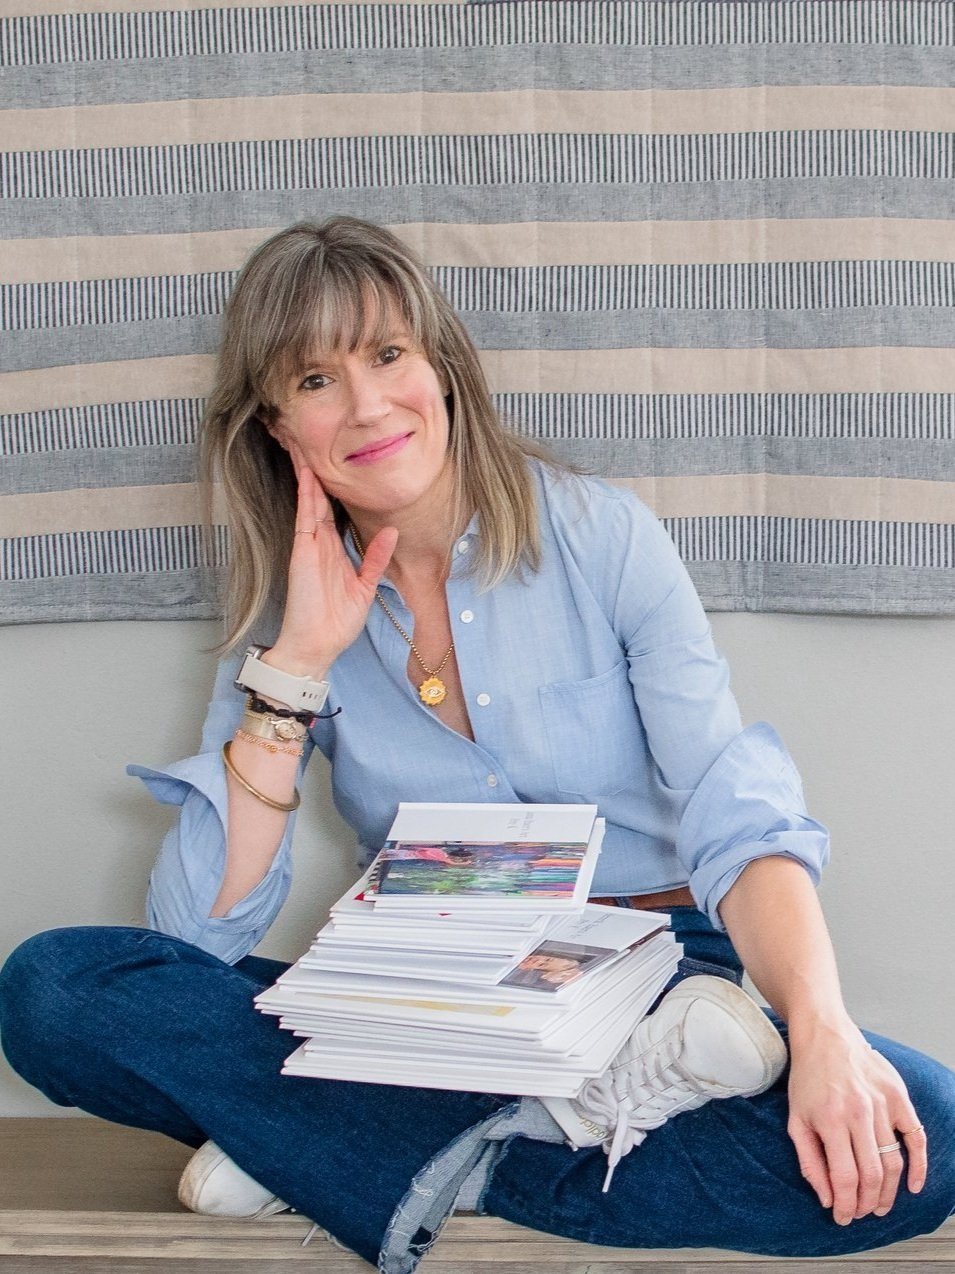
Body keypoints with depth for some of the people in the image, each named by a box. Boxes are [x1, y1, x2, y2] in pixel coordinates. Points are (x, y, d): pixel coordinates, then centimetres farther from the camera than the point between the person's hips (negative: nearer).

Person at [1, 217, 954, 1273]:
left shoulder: (599, 534, -4)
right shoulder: (290, 616, 2)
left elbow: (739, 817, -12)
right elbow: (194, 933, -8)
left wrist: (821, 1031, -30)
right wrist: (298, 666, -14)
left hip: (654, 975, -1)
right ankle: (585, 1109, -21)